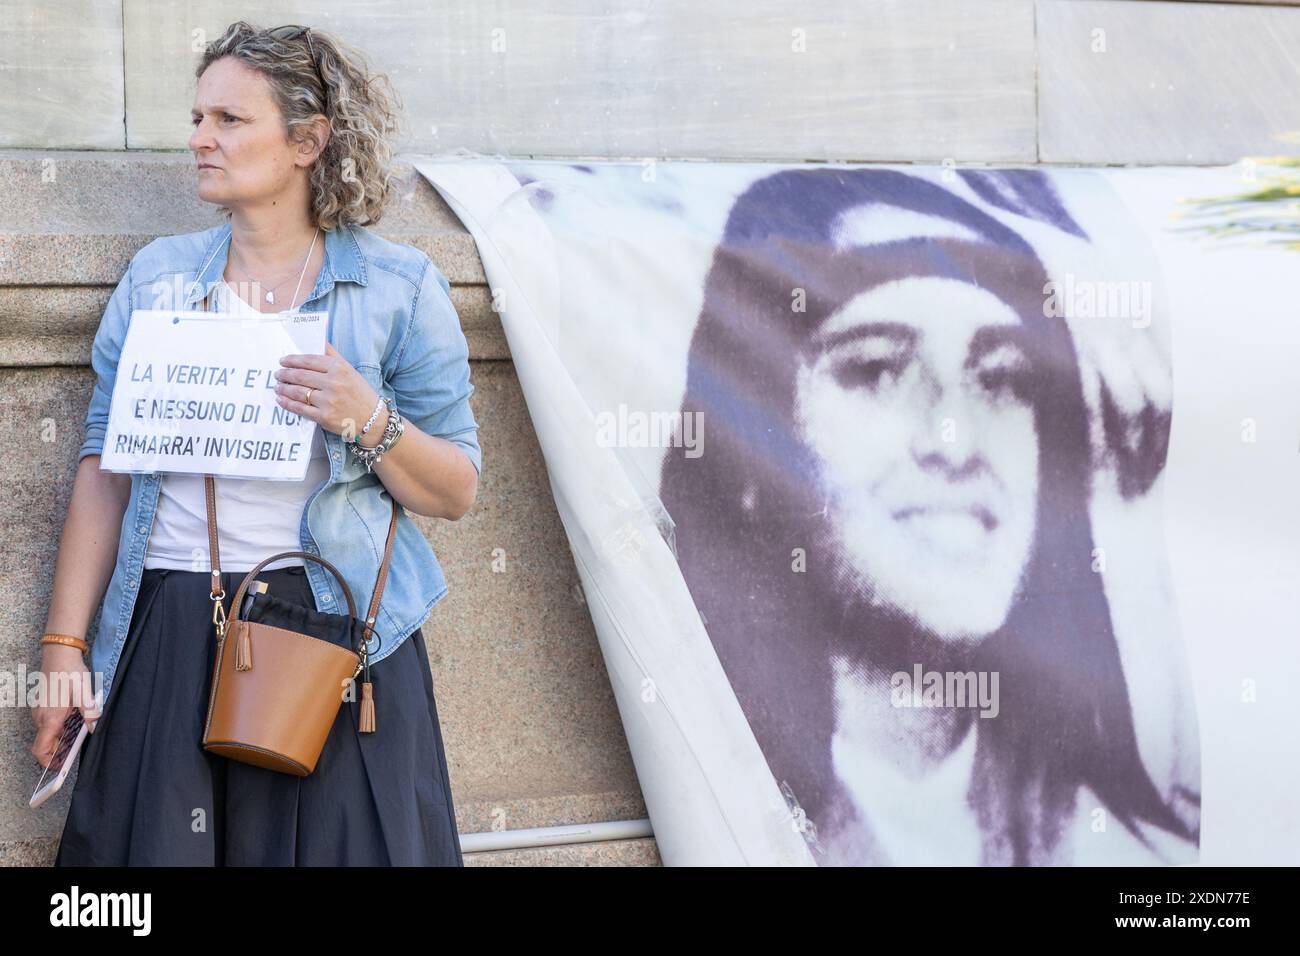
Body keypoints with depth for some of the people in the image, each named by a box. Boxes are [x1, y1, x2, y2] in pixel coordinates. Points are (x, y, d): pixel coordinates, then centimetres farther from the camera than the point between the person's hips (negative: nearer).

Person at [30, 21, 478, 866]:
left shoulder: (400, 288, 2)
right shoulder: (156, 275, 10)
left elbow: (457, 493, 3)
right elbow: (104, 470, 9)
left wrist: (368, 422, -16)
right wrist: (64, 646, 4)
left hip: (336, 636, -2)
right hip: (167, 637, 2)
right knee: (154, 850, 2)